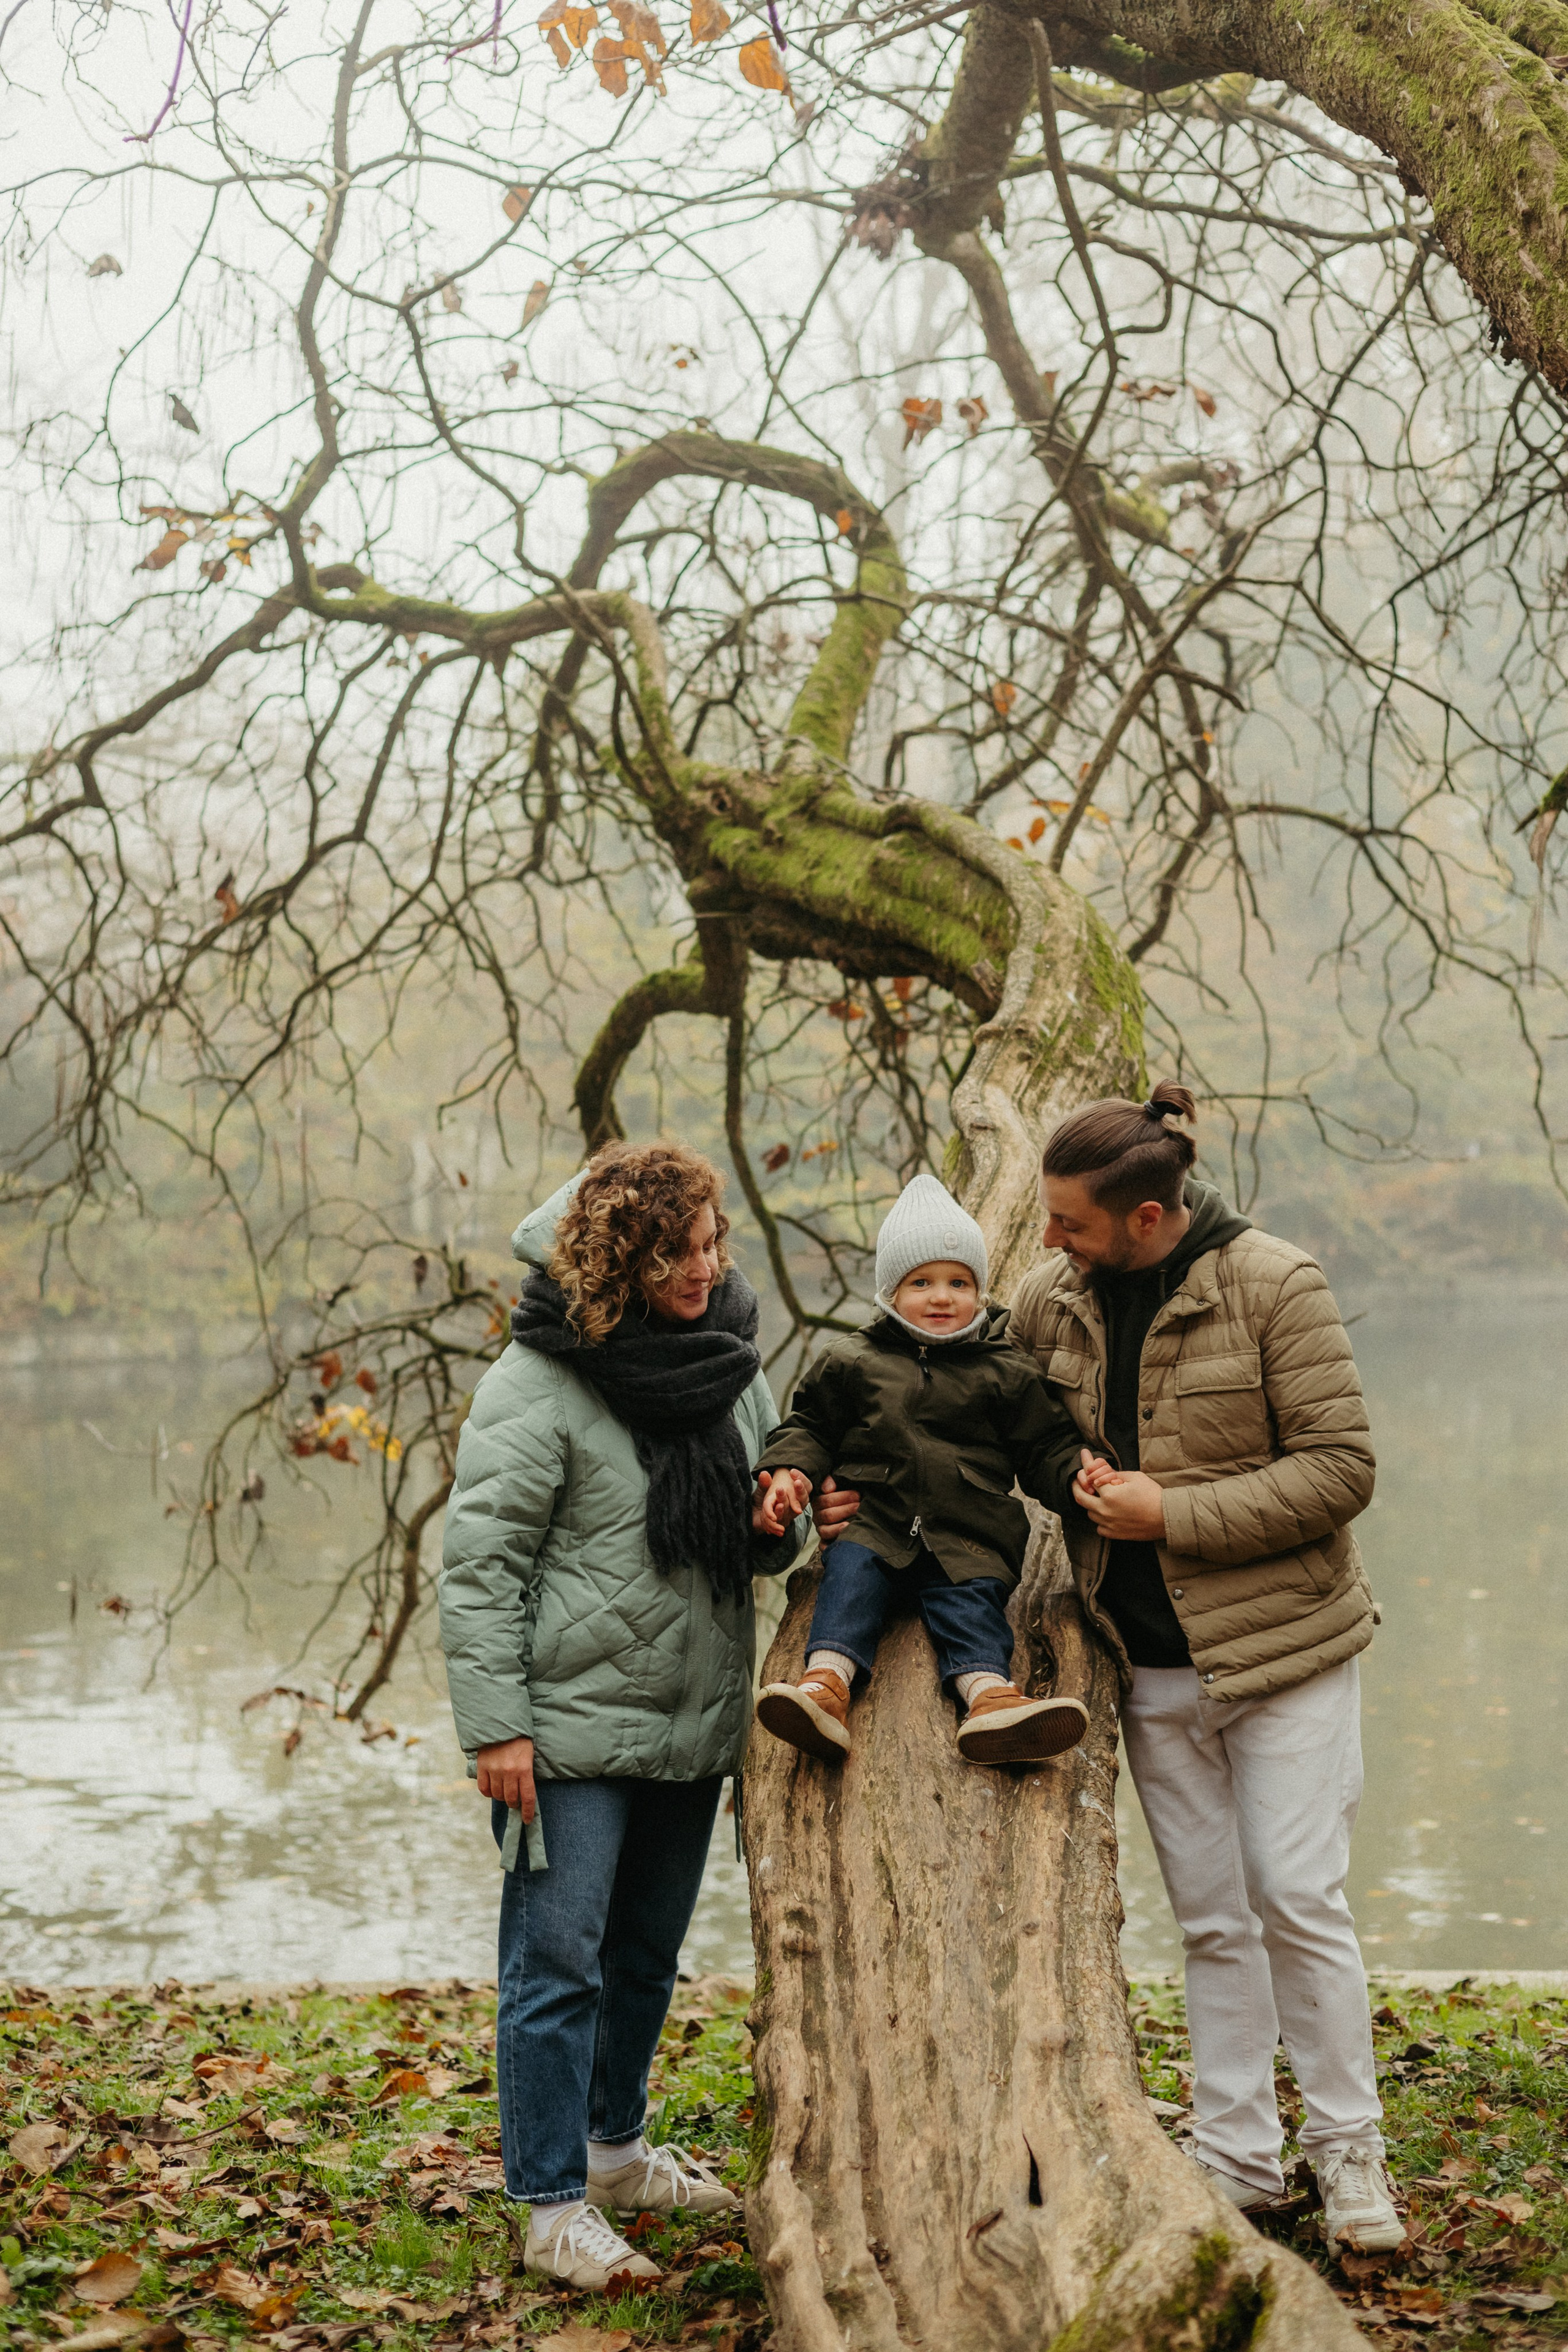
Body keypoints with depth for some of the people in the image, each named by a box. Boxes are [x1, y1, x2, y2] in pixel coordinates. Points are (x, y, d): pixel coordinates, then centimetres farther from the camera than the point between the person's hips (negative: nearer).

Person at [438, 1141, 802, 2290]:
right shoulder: (538, 1381, -14)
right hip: (572, 1726, -7)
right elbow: (480, 1561, -14)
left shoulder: (730, 1360, 7)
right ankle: (554, 2206, 6)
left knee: (648, 1954, 19)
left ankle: (616, 2148, 36)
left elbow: (756, 1542, 18)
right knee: (559, 1963, -4)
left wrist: (782, 1524, -6)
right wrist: (496, 1725, -18)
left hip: (695, 1722, 7)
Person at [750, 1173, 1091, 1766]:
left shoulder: (1005, 1372, 12)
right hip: (872, 1521, 0)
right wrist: (789, 1470, -2)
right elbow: (812, 1426, 18)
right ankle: (827, 1680, -44)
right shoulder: (852, 1362, 13)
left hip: (967, 1538, 0)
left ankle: (989, 1694, -46)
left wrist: (1080, 1475, -8)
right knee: (851, 1568, -27)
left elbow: (1046, 1445, 12)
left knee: (972, 1596, -24)